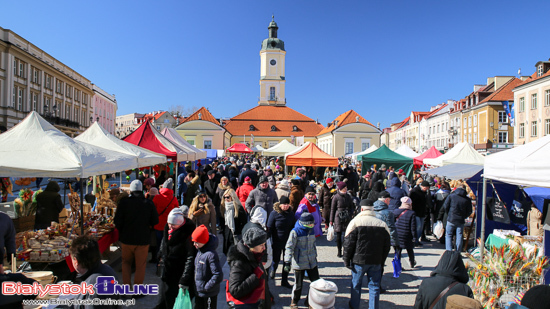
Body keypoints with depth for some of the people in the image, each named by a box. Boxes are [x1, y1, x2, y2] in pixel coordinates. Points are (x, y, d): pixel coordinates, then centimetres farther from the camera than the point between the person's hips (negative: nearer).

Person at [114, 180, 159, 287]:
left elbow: (117, 221, -6)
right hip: (143, 239, 0)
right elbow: (155, 221, -2)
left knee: (126, 262, 21)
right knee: (140, 265, 10)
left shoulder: (124, 202, -9)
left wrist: (122, 233, 11)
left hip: (127, 239, 1)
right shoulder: (149, 204, -8)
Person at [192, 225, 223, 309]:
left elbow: (218, 275, -28)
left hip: (209, 293, -8)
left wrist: (206, 287, -19)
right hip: (198, 291, 8)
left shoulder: (211, 254, -26)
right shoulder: (199, 251, 0)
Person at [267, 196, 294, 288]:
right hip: (277, 242, -3)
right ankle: (273, 269, 45)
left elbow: (293, 227, 9)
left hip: (288, 242, 3)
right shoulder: (274, 213, -12)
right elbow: (269, 228, -8)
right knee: (276, 260, 9)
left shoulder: (291, 213, -1)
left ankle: (284, 281, 24)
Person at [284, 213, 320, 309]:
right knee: (298, 284, 7)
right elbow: (289, 247, -15)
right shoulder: (295, 232, -16)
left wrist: (315, 256, 24)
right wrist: (287, 262, -20)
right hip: (299, 263, -6)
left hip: (312, 261, 6)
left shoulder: (311, 230, 5)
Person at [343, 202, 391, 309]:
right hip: (376, 261, 2)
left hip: (359, 260, -2)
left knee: (356, 284, 14)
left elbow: (348, 243, -9)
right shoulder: (382, 224, 2)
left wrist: (346, 260, 0)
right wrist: (381, 261, 16)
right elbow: (387, 246, 8)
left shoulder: (355, 222, -9)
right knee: (374, 286, 13)